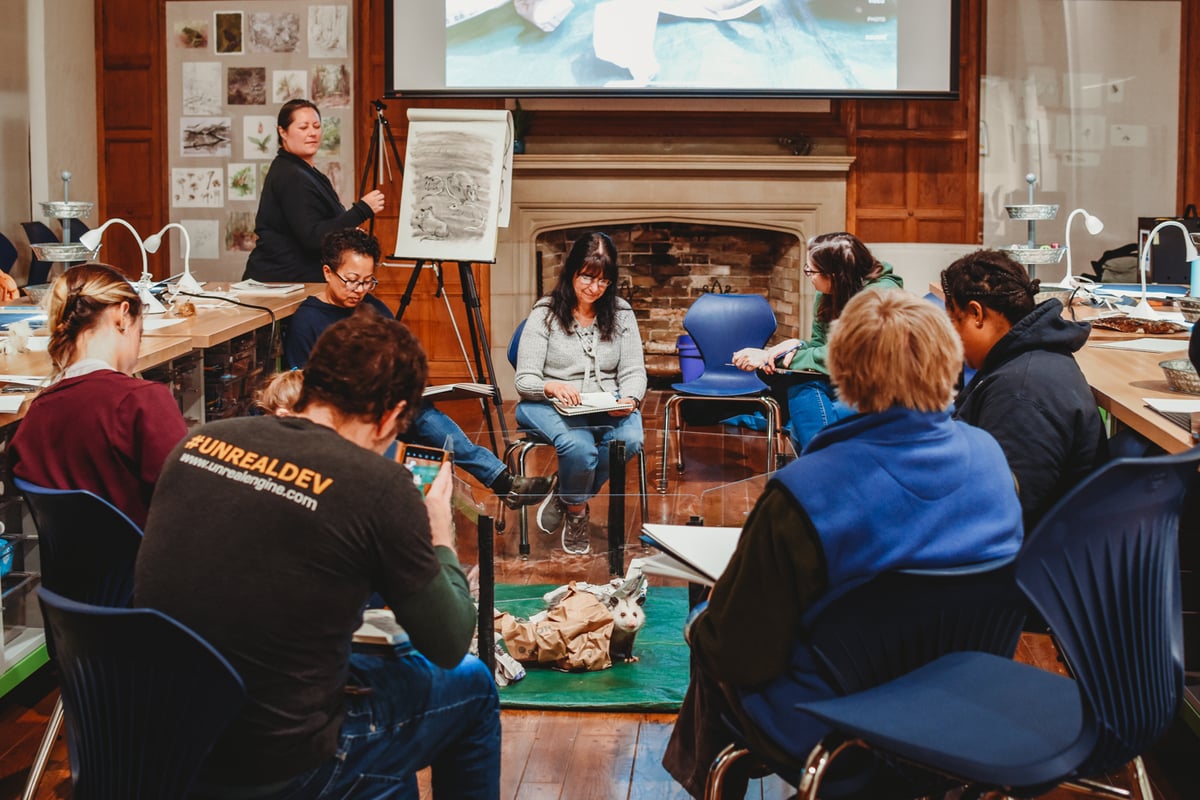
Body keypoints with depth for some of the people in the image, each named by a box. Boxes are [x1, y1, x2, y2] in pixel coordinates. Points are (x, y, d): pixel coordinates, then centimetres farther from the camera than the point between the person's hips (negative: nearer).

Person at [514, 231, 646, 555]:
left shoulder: (621, 314, 7)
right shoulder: (545, 314, -3)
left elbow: (634, 372, 3)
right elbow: (524, 380, -7)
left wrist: (629, 400, -20)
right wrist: (552, 387, -30)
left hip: (607, 406, 3)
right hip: (550, 406, -3)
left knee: (631, 439, -31)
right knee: (579, 447, -36)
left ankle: (565, 495, -6)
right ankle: (576, 511, -2)